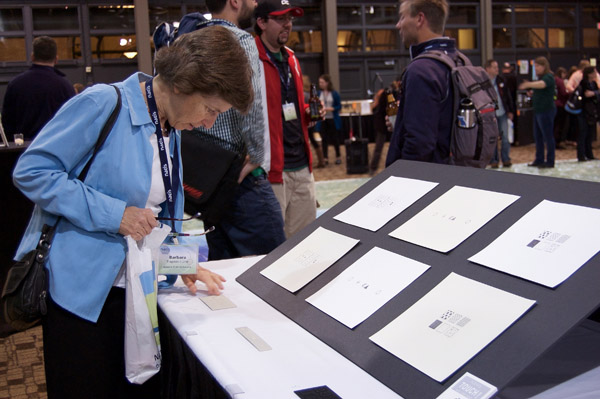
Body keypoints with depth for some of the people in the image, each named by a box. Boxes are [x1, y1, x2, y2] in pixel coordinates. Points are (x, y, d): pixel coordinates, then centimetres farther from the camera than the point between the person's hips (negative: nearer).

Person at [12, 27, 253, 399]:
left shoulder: (172, 129, 7)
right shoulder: (103, 104, -18)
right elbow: (31, 172, -19)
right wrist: (114, 215, -23)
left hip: (133, 288, 7)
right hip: (80, 288, -7)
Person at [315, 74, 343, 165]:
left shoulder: (334, 94, -4)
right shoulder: (318, 93, 2)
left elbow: (339, 106, -2)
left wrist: (331, 109, -17)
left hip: (332, 119, -2)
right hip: (322, 119, 2)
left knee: (335, 138, 6)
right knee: (324, 139, 5)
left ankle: (338, 157, 20)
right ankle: (325, 158, 13)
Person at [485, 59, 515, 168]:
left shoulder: (501, 80, 6)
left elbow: (508, 96, 11)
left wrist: (510, 111, 8)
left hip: (502, 114, 3)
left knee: (505, 138, 3)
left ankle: (506, 159, 11)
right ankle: (493, 160, 13)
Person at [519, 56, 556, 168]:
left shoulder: (548, 77, -12)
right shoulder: (540, 77, 17)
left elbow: (542, 84, -34)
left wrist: (528, 84, -49)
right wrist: (531, 93, 8)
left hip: (546, 110, -10)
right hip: (538, 110, 10)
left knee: (547, 136, -3)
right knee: (537, 136, 12)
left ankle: (550, 161, 3)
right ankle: (539, 160, 20)